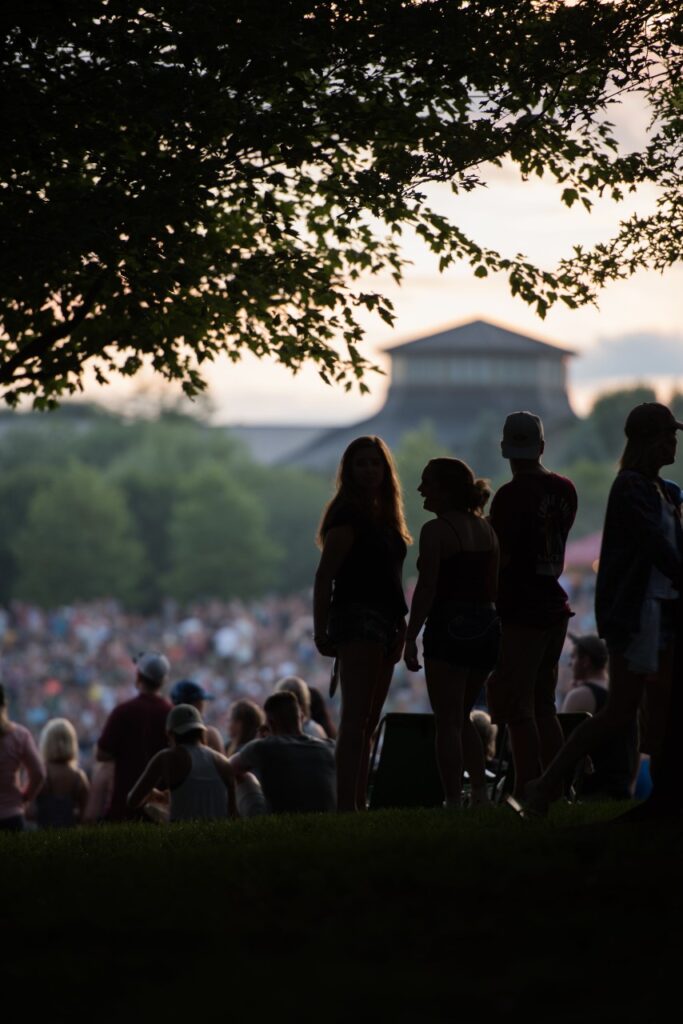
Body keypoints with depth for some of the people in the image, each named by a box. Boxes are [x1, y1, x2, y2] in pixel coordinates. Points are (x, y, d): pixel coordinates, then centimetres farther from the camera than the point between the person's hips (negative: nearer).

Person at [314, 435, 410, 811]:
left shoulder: (384, 517, 18)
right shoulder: (347, 516, -8)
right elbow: (324, 576, -13)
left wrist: (399, 626, 20)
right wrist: (321, 630, -18)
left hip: (384, 624, 9)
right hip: (356, 617, -9)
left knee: (368, 723, 9)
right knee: (356, 719, -16)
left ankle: (358, 804, 12)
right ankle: (347, 805, -21)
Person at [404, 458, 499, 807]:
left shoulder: (436, 530, -9)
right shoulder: (485, 529, 12)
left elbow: (427, 588, -14)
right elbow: (493, 587, 13)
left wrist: (411, 637, -12)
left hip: (449, 625, -7)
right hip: (486, 625, 7)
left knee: (447, 722, -1)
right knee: (462, 718, 20)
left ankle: (453, 800, -4)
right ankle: (479, 789, 8)